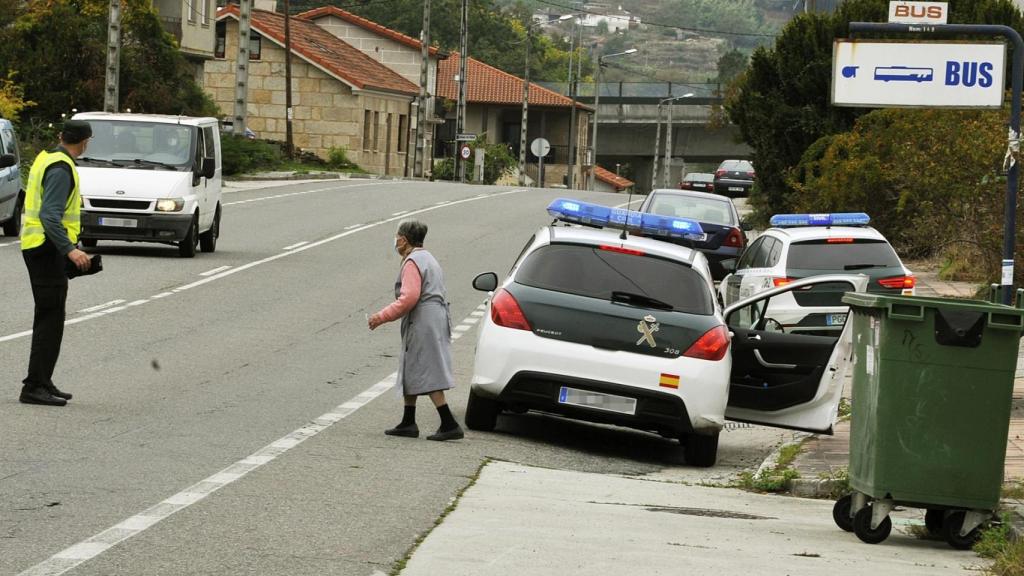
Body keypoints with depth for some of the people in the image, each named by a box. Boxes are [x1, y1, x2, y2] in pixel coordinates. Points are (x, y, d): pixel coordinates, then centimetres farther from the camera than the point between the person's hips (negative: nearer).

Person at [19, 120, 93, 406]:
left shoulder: (46, 158, 12)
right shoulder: (61, 169, -17)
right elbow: (50, 216, -26)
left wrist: (72, 199, 44)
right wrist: (70, 249, -34)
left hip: (38, 246, 10)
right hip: (48, 248, -10)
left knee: (48, 318, 15)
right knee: (50, 319, -9)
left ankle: (41, 382, 19)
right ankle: (35, 386, -10)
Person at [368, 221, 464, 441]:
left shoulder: (412, 262, -12)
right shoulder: (427, 258, 20)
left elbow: (409, 298, -21)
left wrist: (381, 317, -17)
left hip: (423, 324, -10)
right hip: (436, 320, 10)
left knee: (427, 377, -10)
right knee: (411, 373, 16)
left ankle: (449, 425, -14)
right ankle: (408, 423, 20)